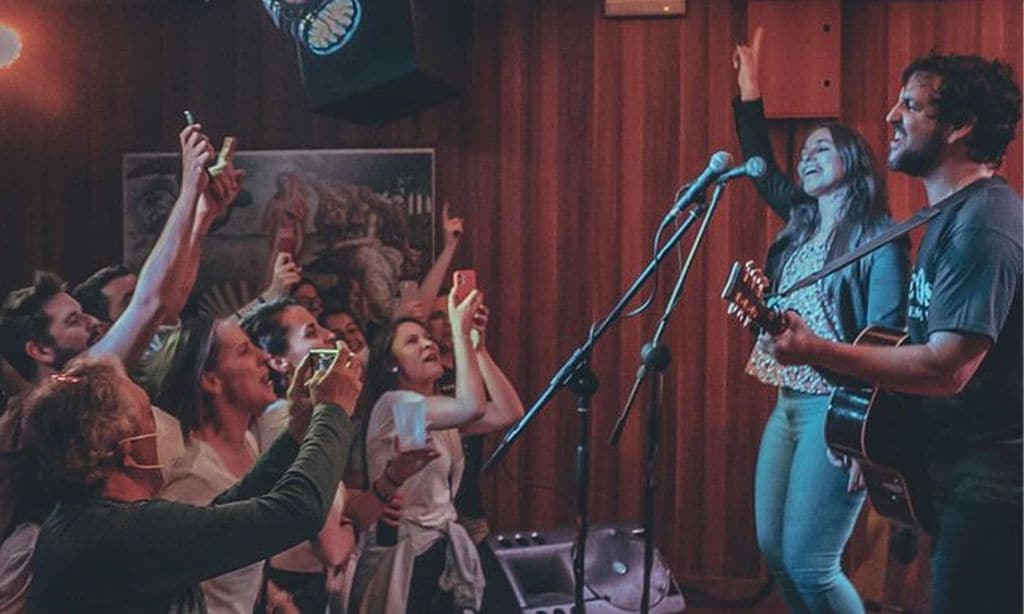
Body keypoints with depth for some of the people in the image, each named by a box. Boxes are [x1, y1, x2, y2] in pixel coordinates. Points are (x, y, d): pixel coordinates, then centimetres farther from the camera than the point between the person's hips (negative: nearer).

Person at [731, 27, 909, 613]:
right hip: (788, 406, 8)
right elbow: (762, 166, 22)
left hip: (836, 409, -8)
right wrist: (749, 85, 16)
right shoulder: (802, 223, 12)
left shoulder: (879, 238, -9)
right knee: (775, 552, 10)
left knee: (808, 564, -10)